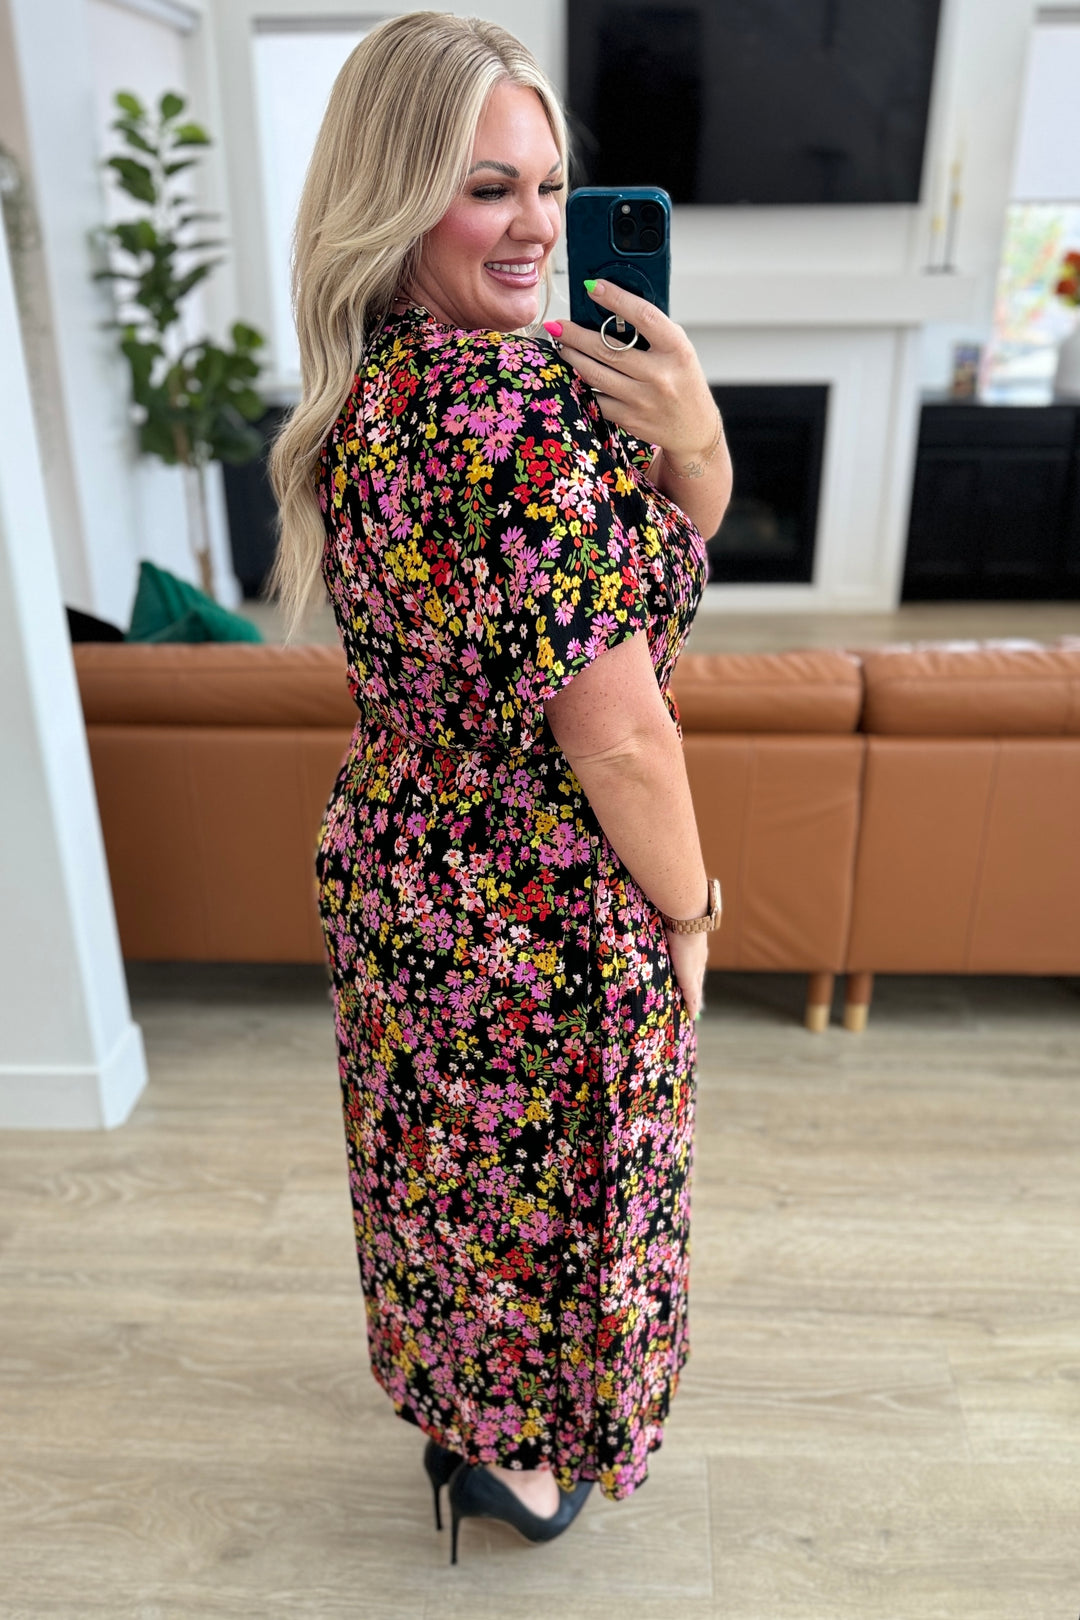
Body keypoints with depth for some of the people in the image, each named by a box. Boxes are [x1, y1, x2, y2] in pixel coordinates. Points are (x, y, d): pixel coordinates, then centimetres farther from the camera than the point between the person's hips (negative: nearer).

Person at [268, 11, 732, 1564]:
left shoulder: (365, 392, 3)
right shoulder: (524, 399, -27)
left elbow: (659, 561, 2)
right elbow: (617, 734, -26)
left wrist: (691, 447, -17)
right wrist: (688, 911, -10)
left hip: (392, 857, 9)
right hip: (545, 912, -8)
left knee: (453, 1154, 28)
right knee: (550, 1182, 18)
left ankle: (456, 1393, 56)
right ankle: (513, 1451, 47)